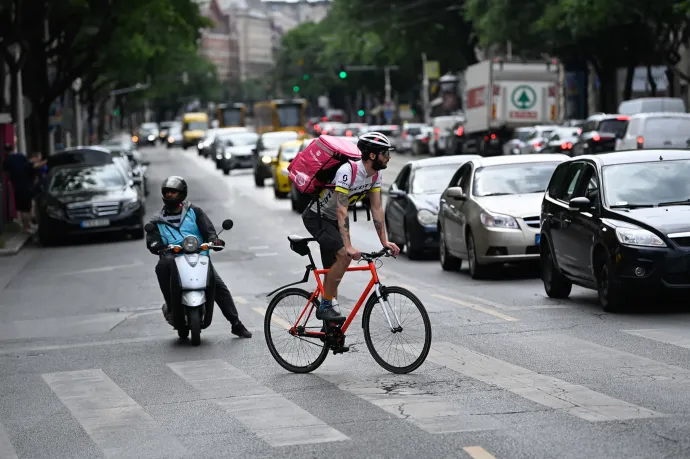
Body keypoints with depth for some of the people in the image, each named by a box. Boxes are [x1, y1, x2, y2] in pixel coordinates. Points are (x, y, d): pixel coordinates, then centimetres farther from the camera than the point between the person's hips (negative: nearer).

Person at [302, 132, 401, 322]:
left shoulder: (375, 175, -7)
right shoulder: (347, 171, -32)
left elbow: (377, 208, -2)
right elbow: (342, 211, -36)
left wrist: (384, 241, -8)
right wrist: (348, 246, -41)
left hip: (333, 220, 9)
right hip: (316, 217, -9)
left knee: (333, 271, 10)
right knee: (344, 256, -27)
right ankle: (325, 306, -16)